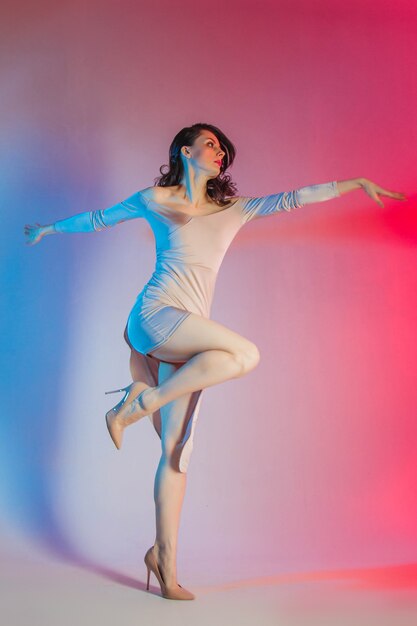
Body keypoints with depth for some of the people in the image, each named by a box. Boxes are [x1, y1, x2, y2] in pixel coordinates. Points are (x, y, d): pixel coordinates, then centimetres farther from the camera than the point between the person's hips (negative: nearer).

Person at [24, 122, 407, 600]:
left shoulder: (233, 210, 21)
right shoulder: (155, 200, 12)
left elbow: (292, 199, 18)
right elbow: (99, 219, 25)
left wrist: (356, 183, 15)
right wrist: (49, 228, 35)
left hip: (187, 337, 4)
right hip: (156, 315, -4)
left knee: (177, 451, -1)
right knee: (245, 354, -29)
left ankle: (165, 558, 5)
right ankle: (139, 403, -20)